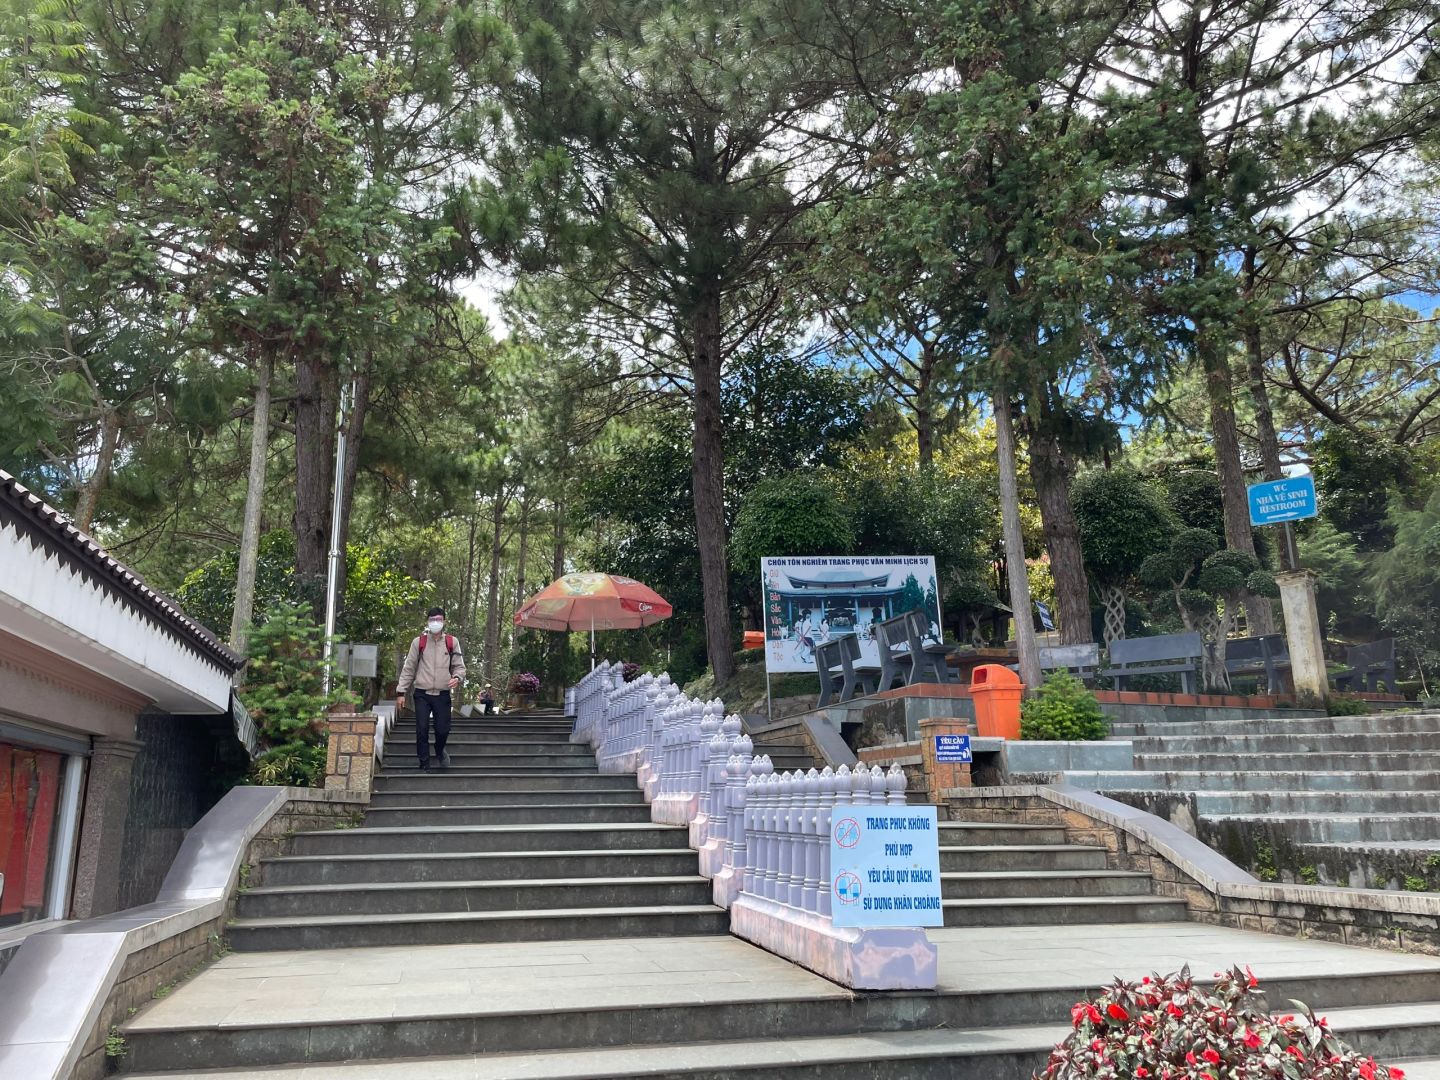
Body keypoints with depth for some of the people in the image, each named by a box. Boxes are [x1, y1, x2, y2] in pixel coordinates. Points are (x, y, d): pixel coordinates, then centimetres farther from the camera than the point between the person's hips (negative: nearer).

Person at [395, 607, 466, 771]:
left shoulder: (452, 642, 3)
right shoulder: (418, 642, 3)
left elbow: (459, 666, 6)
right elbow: (408, 668, 6)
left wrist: (457, 678, -16)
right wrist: (401, 692, 3)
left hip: (443, 695, 0)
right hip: (422, 694, 0)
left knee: (443, 730, 0)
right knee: (422, 731, -2)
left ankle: (439, 751, 33)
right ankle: (424, 765, 10)